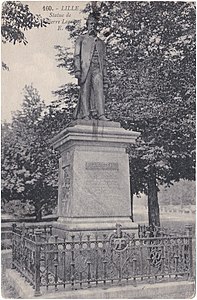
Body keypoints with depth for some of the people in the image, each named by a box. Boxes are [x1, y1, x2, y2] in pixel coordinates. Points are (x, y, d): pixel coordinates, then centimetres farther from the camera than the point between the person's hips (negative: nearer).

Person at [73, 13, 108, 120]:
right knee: (85, 91, -7)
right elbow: (77, 55, 5)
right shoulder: (81, 39, 15)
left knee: (99, 90, -13)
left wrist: (104, 75, 12)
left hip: (97, 68, 2)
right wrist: (77, 69, -10)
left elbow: (103, 60, 21)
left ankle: (101, 114, -19)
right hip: (85, 68, -2)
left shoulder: (101, 42, 25)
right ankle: (85, 115, -9)